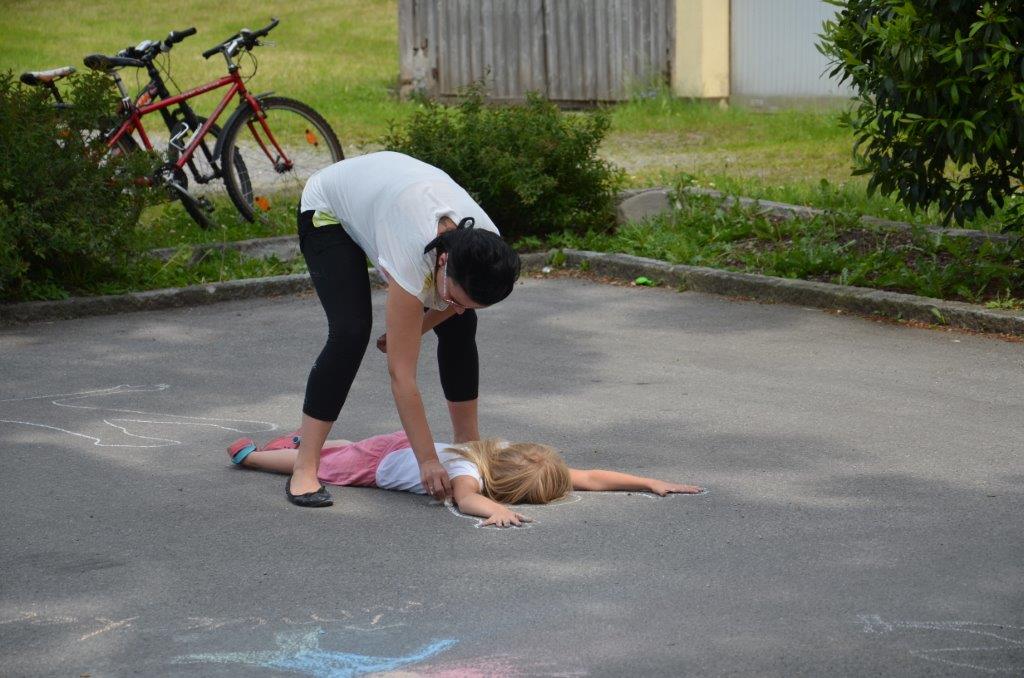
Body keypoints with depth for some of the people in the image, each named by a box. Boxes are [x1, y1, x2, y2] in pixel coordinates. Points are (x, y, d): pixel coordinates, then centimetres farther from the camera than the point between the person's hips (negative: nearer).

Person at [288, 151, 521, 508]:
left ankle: (468, 441, 13)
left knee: (460, 327, -4)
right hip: (329, 208, -6)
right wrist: (428, 462, -36)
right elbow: (402, 375, -38)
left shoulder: (486, 247, -28)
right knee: (350, 332, -25)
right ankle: (304, 471, -21)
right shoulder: (413, 262, -43)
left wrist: (408, 331, 1)